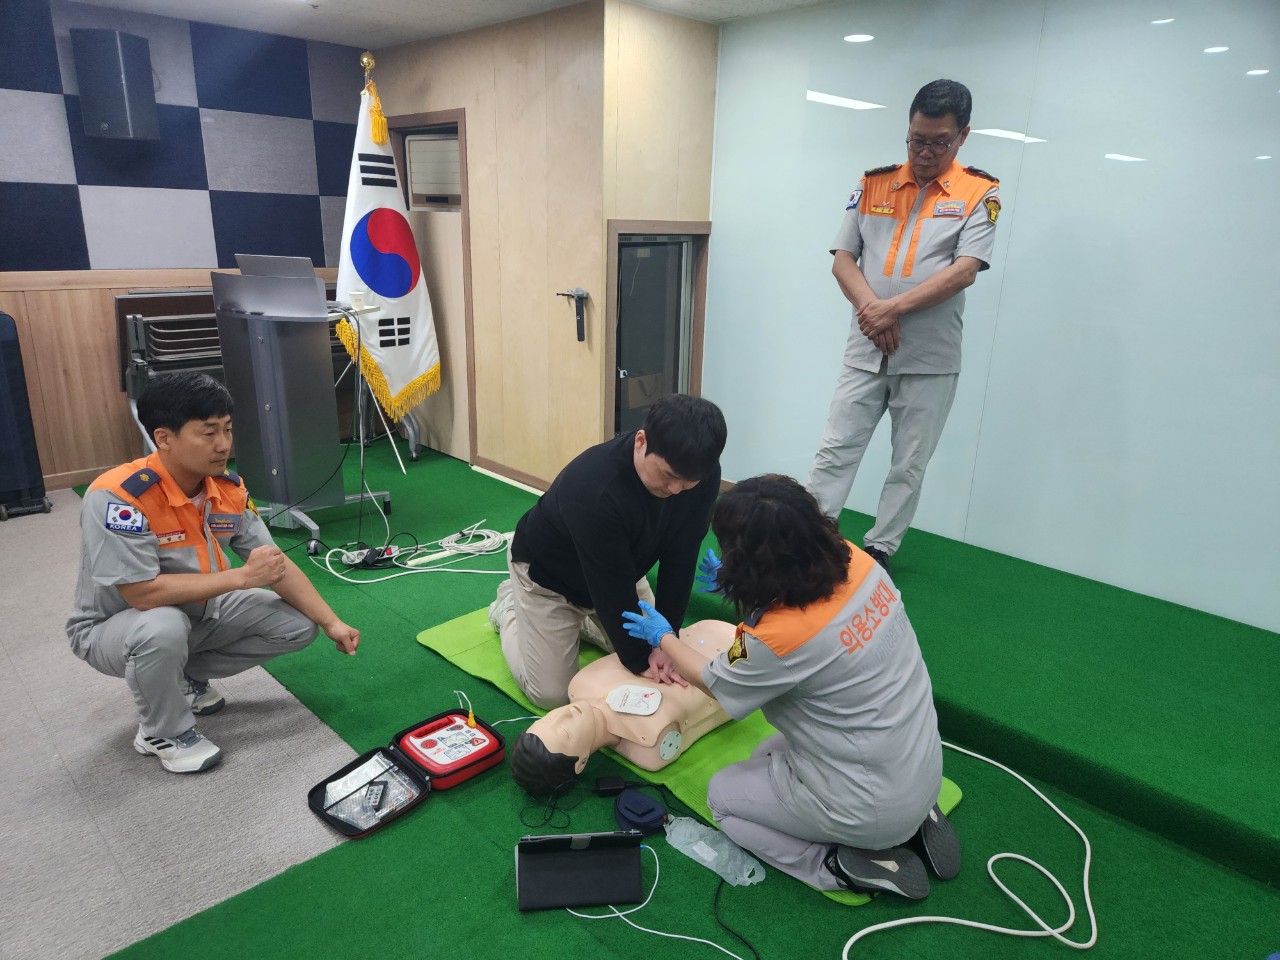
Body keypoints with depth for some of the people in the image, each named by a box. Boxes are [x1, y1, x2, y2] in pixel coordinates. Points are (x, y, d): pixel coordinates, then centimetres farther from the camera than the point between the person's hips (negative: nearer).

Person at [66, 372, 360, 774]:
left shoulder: (229, 488, -12)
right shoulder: (117, 496, -32)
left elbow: (278, 564, -4)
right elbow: (142, 593, -35)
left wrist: (332, 623, -9)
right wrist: (242, 577, -28)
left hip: (198, 613, 6)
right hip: (113, 628, -6)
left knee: (298, 623, -3)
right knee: (163, 628, -39)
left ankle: (187, 678, 15)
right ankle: (163, 732, -7)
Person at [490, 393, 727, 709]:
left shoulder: (701, 474, -25)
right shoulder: (594, 489, -44)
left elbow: (679, 560, -19)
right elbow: (611, 586, -35)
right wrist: (639, 659, -26)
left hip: (617, 568, 6)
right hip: (549, 574, -5)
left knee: (650, 652, 11)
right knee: (552, 694, -2)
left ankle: (578, 619, 30)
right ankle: (510, 607, 22)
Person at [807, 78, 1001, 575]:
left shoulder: (980, 192, 0)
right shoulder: (873, 183, 8)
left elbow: (964, 271, -11)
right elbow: (843, 258, 4)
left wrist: (892, 308, -19)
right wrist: (870, 309, -14)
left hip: (930, 359, -2)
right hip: (865, 349, 2)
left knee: (909, 464, 6)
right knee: (835, 450, 1)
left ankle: (879, 551, 20)